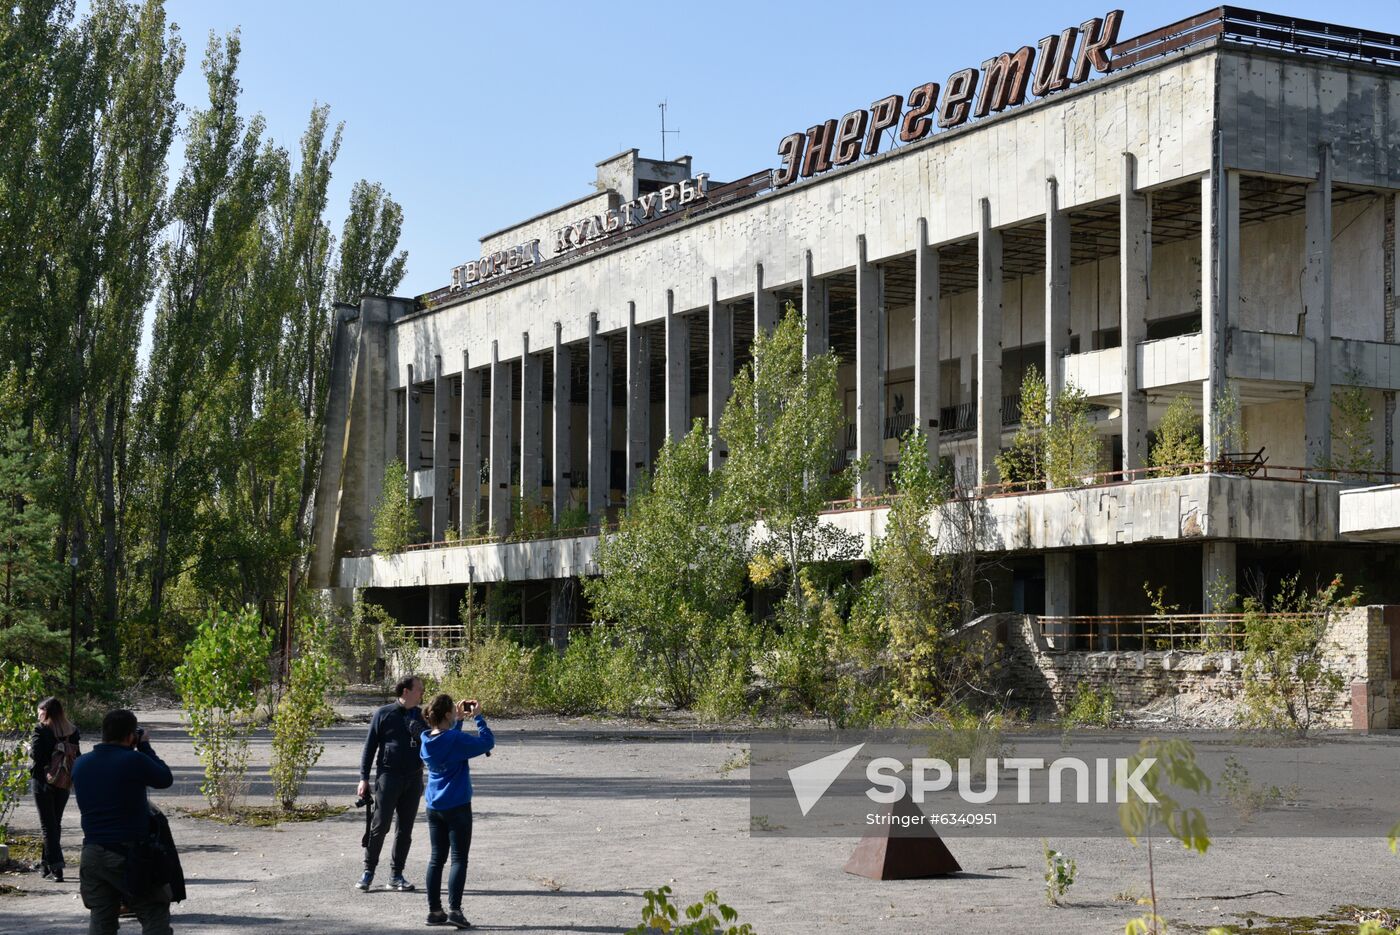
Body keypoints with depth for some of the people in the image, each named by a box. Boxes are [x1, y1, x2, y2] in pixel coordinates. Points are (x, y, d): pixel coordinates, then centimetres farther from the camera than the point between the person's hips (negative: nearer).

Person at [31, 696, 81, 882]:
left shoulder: (41, 730, -12)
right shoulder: (71, 731, 2)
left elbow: (36, 754, -18)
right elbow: (76, 756, 3)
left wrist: (29, 747, 2)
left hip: (43, 781, -5)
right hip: (63, 783, 5)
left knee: (48, 825, -1)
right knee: (56, 823, 17)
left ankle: (56, 868, -9)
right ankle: (46, 864, 26)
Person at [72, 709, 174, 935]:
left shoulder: (80, 764, 4)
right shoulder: (134, 760, -15)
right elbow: (165, 779, 0)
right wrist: (145, 747, 10)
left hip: (93, 854, 6)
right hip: (129, 855, -6)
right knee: (155, 916, 4)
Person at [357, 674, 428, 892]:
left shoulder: (420, 716, 10)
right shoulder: (383, 714, -2)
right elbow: (369, 747, 0)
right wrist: (364, 778, -4)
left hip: (414, 778, 4)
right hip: (388, 776, -4)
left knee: (405, 829, 7)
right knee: (380, 825, -6)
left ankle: (396, 875, 15)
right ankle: (368, 871, 6)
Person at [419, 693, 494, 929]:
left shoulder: (426, 740, 2)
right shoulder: (456, 740, -19)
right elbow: (487, 742, -12)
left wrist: (459, 720, 17)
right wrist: (478, 717, -3)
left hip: (434, 808, 7)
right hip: (457, 807, -7)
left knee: (437, 858, 12)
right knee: (459, 859, -2)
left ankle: (434, 911, 13)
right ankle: (454, 909, -10)